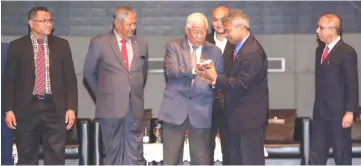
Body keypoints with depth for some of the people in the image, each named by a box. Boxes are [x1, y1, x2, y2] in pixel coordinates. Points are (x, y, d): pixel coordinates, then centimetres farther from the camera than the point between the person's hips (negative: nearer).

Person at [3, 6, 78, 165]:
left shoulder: (61, 44, 7)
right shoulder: (17, 46, 3)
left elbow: (70, 78, 7)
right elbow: (8, 80, 4)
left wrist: (71, 108, -1)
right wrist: (9, 110, -3)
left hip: (55, 108, 1)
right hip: (26, 109, -1)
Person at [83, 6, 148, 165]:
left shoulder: (142, 44, 8)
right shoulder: (99, 43, -3)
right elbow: (89, 72, 8)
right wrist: (101, 95, 11)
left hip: (135, 106, 3)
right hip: (110, 106, -3)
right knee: (113, 153, 6)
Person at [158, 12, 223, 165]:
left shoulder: (214, 51, 10)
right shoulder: (173, 46, 4)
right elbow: (170, 70, -12)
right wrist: (193, 69, -25)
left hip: (201, 109, 1)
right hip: (175, 107, -1)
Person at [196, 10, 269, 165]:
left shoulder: (252, 52, -20)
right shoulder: (239, 47, 11)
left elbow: (242, 83, -24)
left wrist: (216, 78, -20)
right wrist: (214, 79, -2)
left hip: (249, 117, -10)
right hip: (238, 116, 10)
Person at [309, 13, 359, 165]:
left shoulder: (346, 52, -14)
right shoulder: (320, 50, 10)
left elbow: (353, 85, -14)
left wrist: (350, 112, -17)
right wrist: (318, 106, 14)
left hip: (338, 113, -7)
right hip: (320, 111, 7)